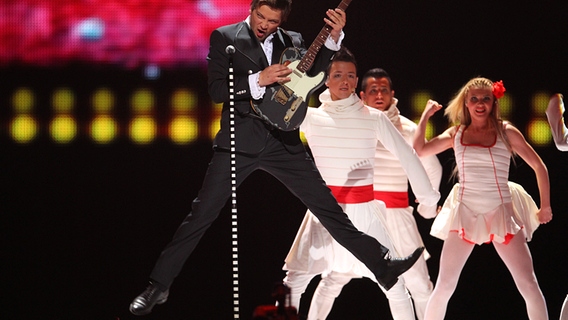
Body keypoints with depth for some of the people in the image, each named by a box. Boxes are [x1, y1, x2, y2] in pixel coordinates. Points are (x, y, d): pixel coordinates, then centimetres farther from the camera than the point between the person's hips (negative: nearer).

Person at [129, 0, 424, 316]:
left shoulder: (292, 41, 12)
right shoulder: (224, 38, 1)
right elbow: (216, 90, -7)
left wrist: (334, 38, -7)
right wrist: (259, 80, -18)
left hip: (284, 141, 3)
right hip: (239, 141, -3)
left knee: (329, 207, 3)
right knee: (201, 215, -5)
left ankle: (383, 265, 7)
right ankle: (159, 286, 1)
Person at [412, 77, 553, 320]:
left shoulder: (506, 132, 0)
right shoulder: (456, 134, 7)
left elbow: (538, 166, 5)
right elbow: (418, 150, -1)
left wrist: (545, 206, 4)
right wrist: (426, 115, 4)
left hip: (501, 214, -1)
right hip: (465, 214, 1)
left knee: (529, 285, -5)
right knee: (443, 287, -3)